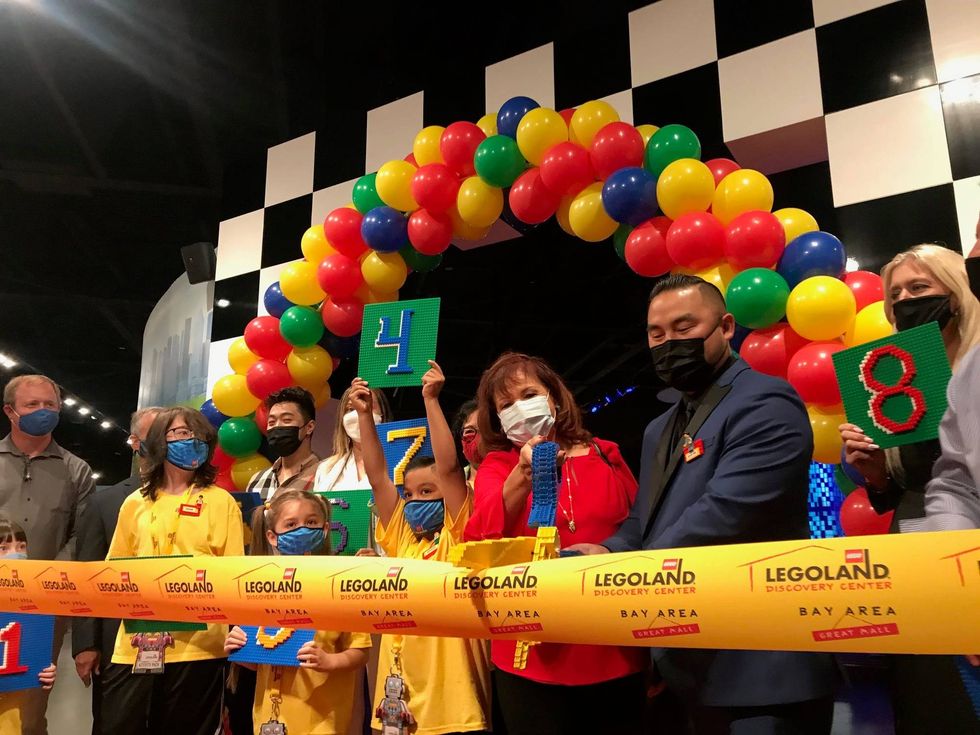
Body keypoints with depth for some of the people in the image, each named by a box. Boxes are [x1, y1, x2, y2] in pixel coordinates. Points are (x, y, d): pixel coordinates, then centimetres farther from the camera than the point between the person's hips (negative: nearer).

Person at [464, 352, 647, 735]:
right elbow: (478, 542, -16)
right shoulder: (497, 465, 1)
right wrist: (521, 478, -30)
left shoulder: (606, 457, 4)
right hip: (533, 660, -1)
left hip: (615, 654, 1)